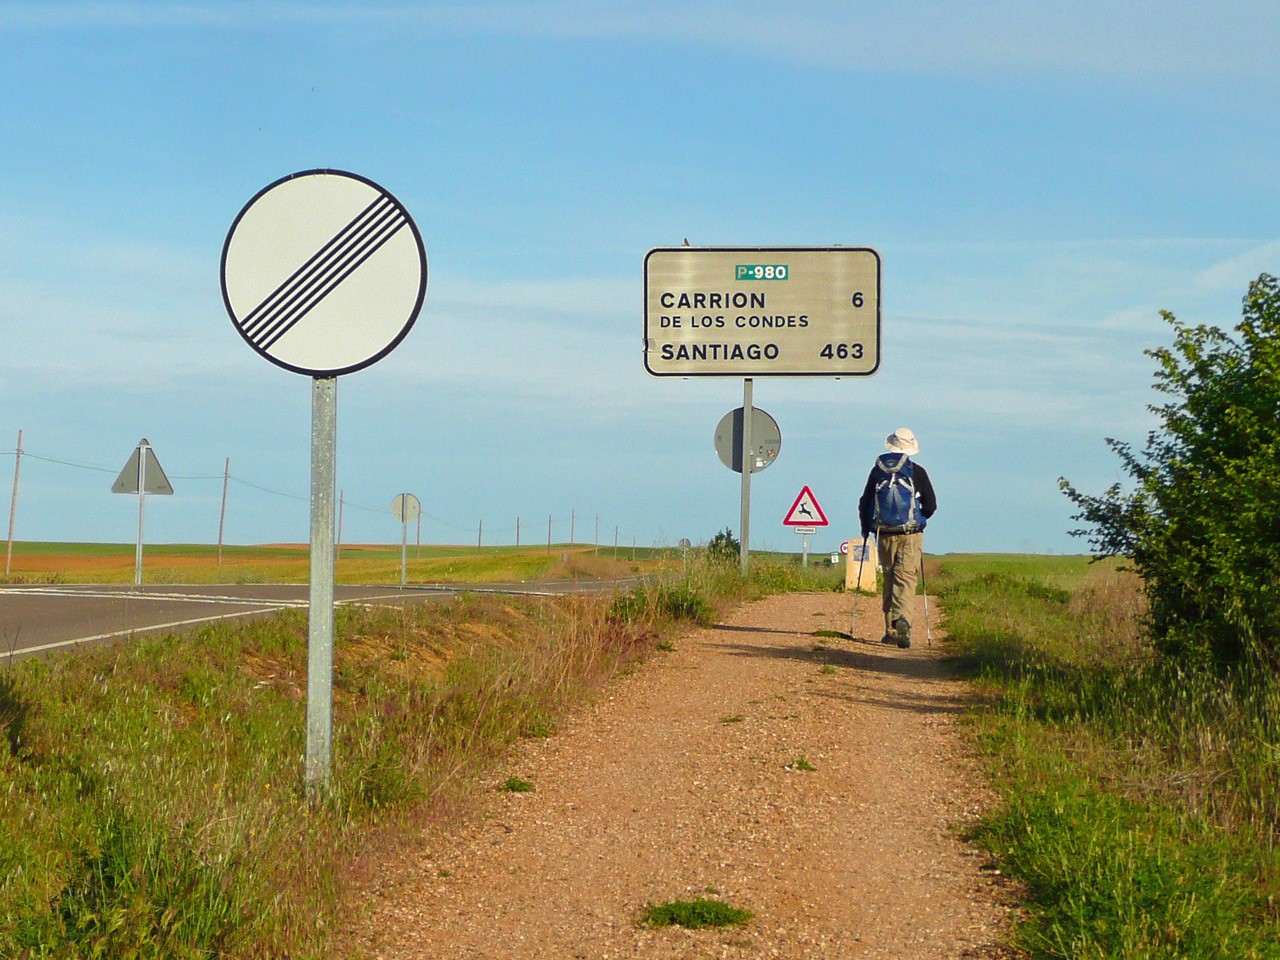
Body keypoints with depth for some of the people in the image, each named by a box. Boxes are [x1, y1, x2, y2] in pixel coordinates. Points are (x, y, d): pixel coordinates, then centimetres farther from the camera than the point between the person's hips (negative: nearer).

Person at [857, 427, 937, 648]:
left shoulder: (878, 470, 4)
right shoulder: (916, 471, -1)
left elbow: (864, 502, 8)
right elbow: (931, 504, 1)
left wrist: (866, 529, 22)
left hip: (884, 535, 2)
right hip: (911, 534, -2)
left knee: (889, 579, 13)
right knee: (906, 578, -7)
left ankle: (890, 629, 11)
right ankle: (902, 618, -31)